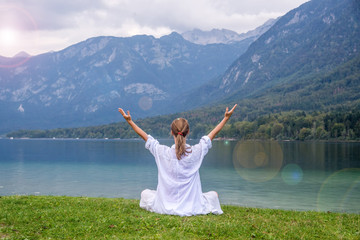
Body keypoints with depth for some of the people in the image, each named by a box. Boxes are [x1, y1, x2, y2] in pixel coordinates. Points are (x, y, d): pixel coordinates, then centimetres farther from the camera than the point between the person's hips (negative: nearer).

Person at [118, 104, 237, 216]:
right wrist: (226, 118, 9)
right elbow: (212, 134, 1)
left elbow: (145, 136, 1)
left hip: (165, 206, 0)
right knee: (214, 194, 29)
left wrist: (129, 121, 10)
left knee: (145, 193, 28)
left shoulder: (162, 152, -11)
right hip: (192, 207, 0)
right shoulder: (196, 152, -11)